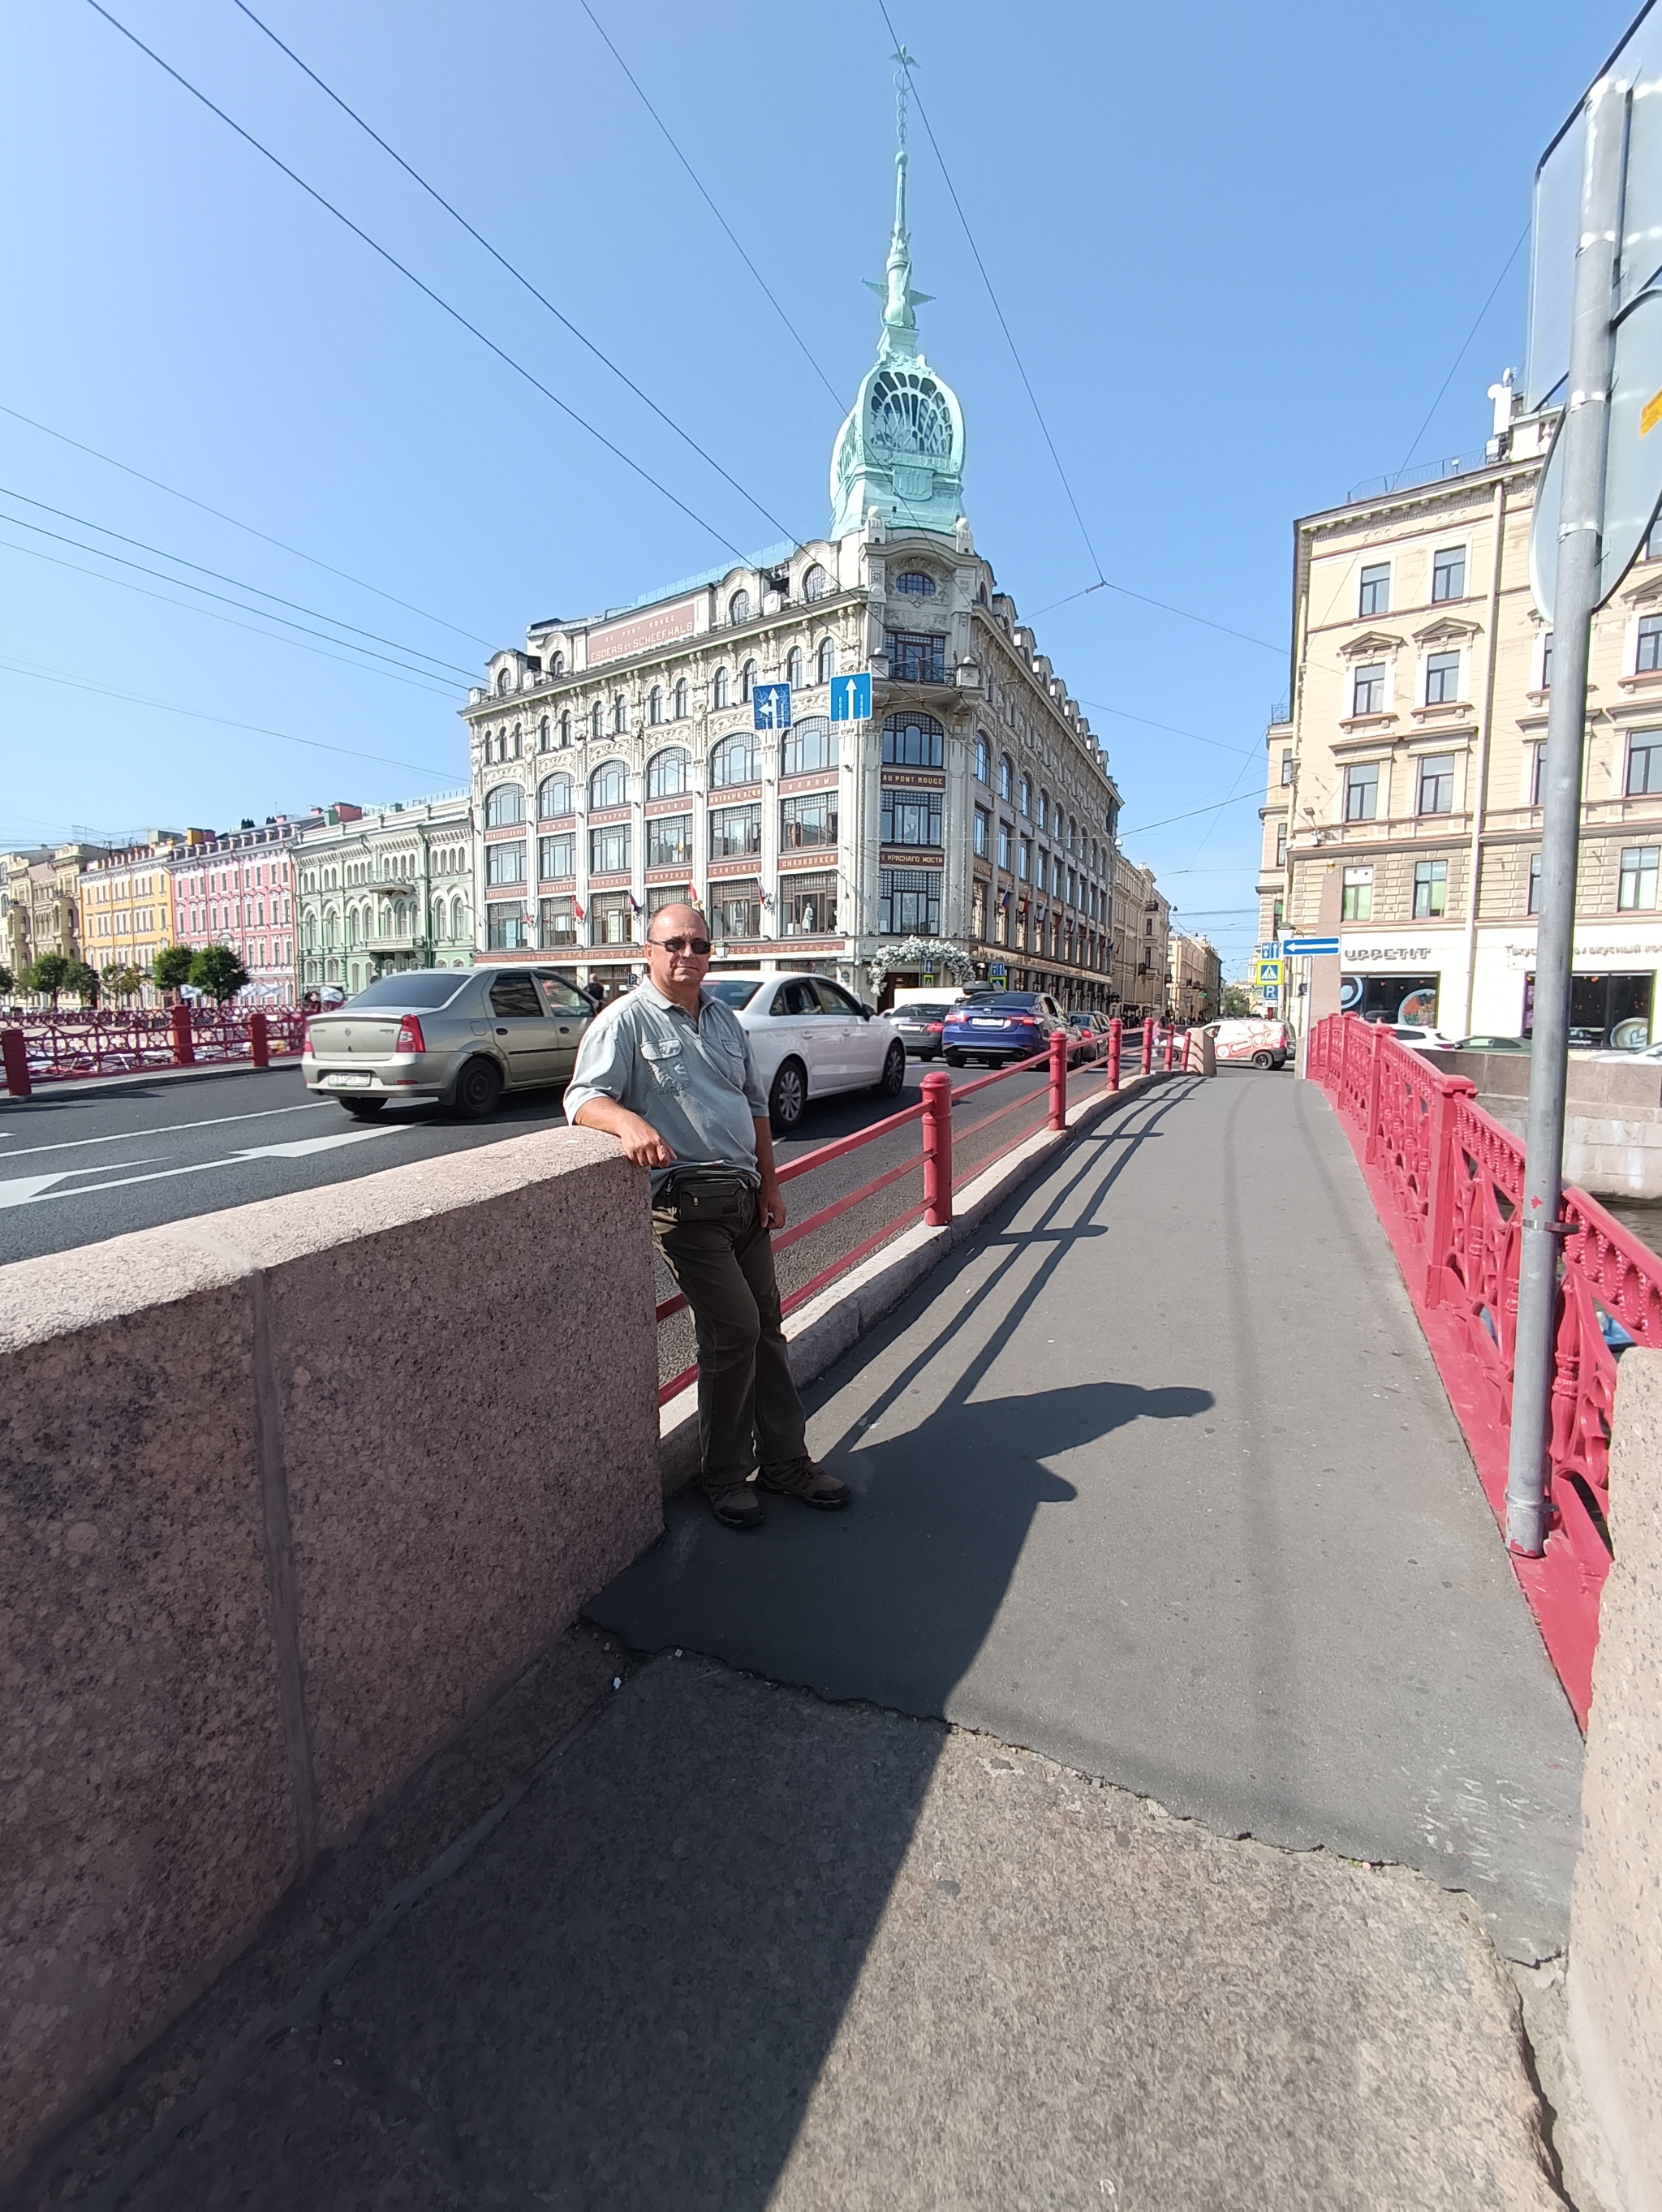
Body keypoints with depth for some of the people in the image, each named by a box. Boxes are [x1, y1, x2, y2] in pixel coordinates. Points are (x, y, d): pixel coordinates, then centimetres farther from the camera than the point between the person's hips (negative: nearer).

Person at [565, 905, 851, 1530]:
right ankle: (724, 1474, 13)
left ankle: (785, 1460, 26)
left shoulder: (725, 1019, 16)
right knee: (734, 1330, -8)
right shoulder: (626, 1020, -4)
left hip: (745, 1197, 7)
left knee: (766, 1326, 12)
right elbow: (583, 1098, -16)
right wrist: (630, 1122, -38)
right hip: (686, 1202, -7)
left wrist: (770, 1185, 13)